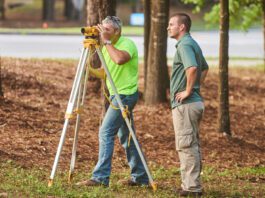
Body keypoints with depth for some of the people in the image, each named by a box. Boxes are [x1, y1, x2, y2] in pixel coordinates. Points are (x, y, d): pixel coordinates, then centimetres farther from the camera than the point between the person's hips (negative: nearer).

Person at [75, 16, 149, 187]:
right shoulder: (107, 48, 12)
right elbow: (105, 72, 17)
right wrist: (89, 69, 0)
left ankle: (100, 177, -14)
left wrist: (107, 42, -27)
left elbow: (120, 59, -36)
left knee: (106, 132, -14)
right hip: (118, 95, 10)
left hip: (125, 95, -10)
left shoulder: (127, 44, -14)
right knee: (126, 137, 12)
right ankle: (140, 177, 19)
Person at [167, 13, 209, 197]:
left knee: (186, 145, -7)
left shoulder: (185, 45, -15)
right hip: (195, 101, 10)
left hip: (185, 104, -10)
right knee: (193, 145, 13)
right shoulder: (193, 44, 16)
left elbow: (192, 68, -33)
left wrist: (188, 91, -22)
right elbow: (205, 68, 30)